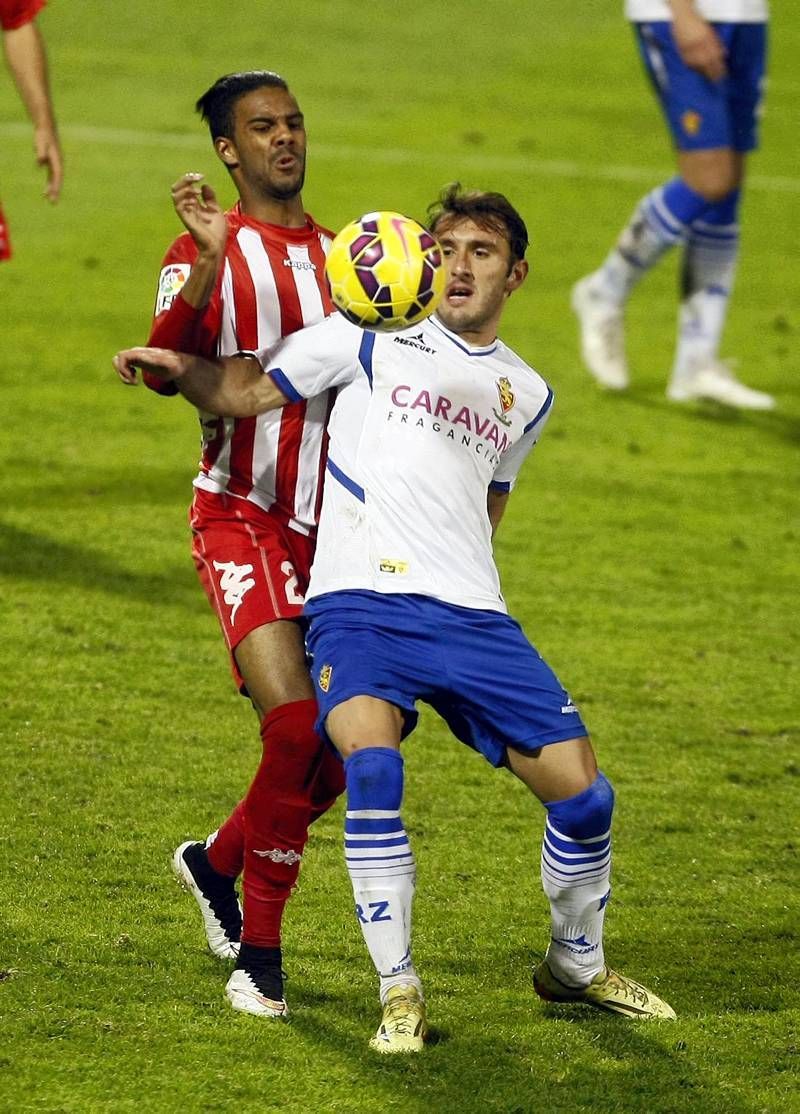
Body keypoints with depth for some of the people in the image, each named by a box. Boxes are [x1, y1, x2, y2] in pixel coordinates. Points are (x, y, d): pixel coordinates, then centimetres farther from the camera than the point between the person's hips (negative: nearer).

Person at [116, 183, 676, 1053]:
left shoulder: (526, 393, 20)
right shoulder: (374, 339, 8)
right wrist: (180, 369, -14)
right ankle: (398, 990, -19)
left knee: (583, 793, -2)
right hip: (359, 603, -4)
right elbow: (247, 392, 3)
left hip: (472, 618, 4)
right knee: (373, 765, -31)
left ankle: (577, 967, 26)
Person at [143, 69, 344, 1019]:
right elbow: (165, 368, -19)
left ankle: (217, 862, 31)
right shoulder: (208, 251, -3)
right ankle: (258, 951, -5)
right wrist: (209, 261, -32)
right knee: (296, 727, -19)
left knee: (346, 746, 4)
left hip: (329, 525, 6)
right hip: (242, 519, -6)